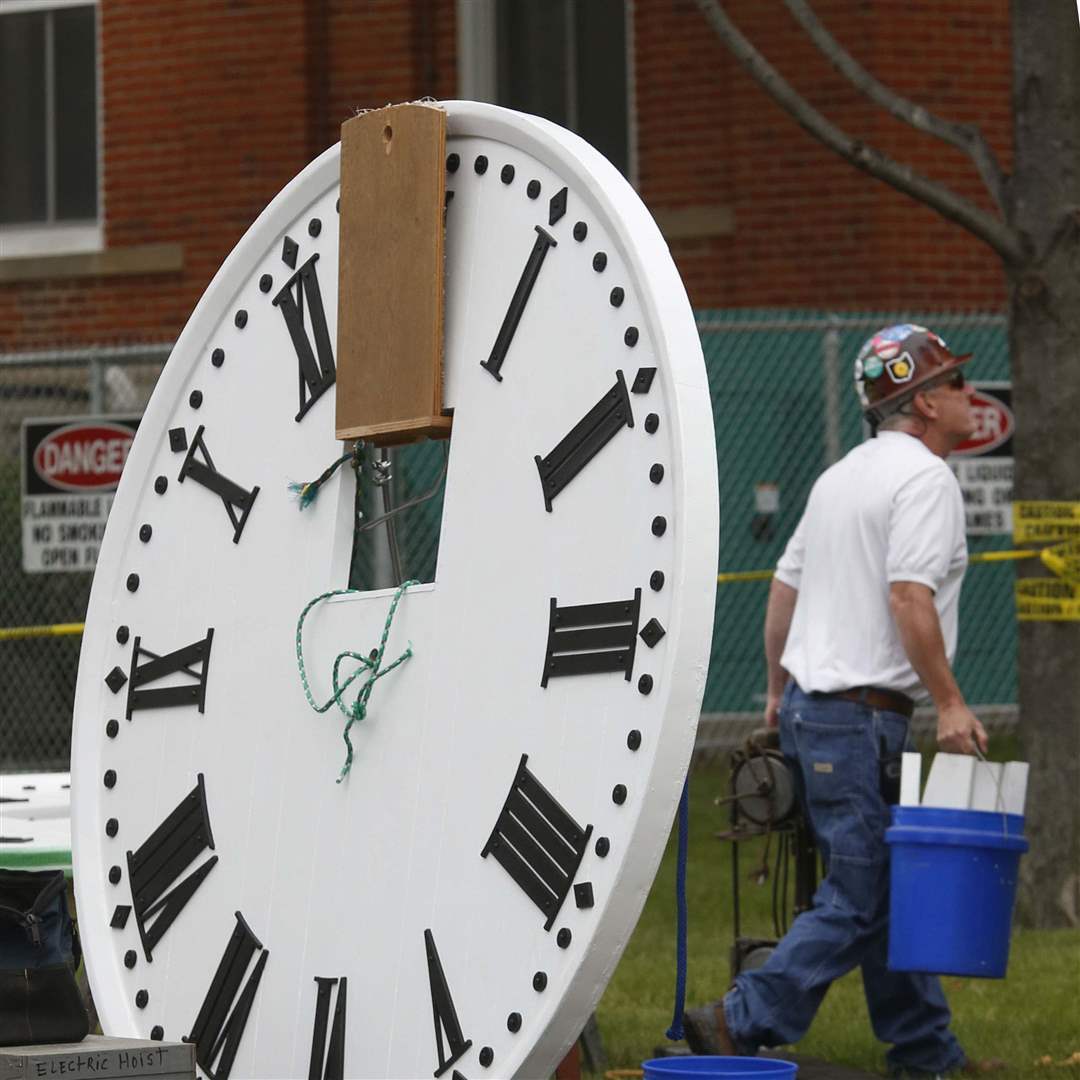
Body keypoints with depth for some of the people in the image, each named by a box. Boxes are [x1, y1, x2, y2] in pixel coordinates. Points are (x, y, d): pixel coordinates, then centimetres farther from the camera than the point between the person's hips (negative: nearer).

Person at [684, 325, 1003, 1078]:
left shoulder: (842, 475, 17)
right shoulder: (926, 479, -12)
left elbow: (785, 584, 20)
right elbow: (909, 597, -22)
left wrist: (778, 690, 27)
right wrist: (950, 704, -19)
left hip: (810, 704, 10)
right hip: (861, 714, -10)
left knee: (892, 884, 15)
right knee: (861, 900, -8)